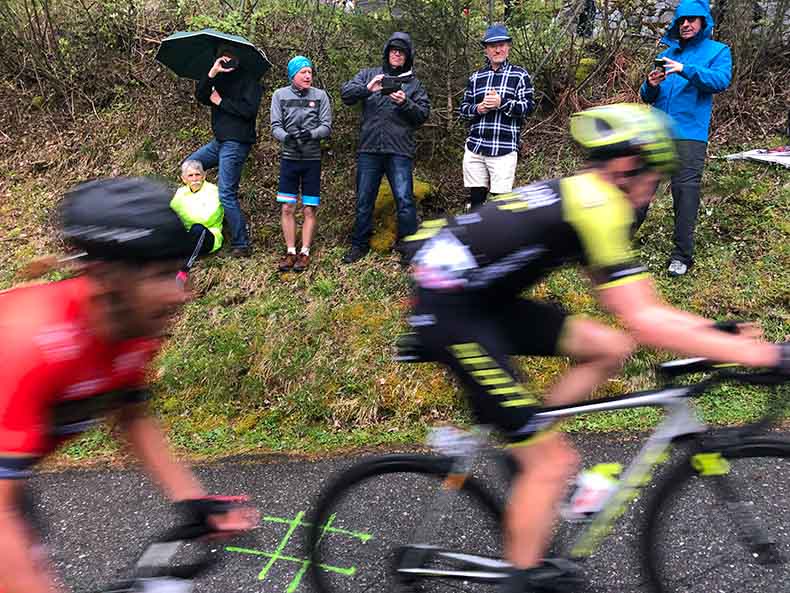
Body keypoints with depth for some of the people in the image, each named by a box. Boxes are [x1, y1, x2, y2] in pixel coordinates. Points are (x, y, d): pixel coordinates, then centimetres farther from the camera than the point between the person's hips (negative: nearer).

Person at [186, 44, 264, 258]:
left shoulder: (249, 80, -4)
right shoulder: (220, 79, 16)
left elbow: (248, 109, -19)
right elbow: (200, 96, 1)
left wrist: (221, 101, -9)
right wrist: (211, 74, -13)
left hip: (236, 143, -9)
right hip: (219, 141, 9)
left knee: (226, 194, -11)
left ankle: (241, 244, -6)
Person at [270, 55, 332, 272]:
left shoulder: (320, 96, 2)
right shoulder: (280, 95, 3)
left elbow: (327, 126, -3)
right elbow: (275, 126, -1)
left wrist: (311, 134, -23)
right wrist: (287, 137, -23)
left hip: (312, 159, -1)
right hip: (289, 157, 1)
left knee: (309, 209, 1)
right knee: (287, 208, 1)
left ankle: (305, 253, 11)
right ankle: (290, 252, 12)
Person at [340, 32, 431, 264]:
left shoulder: (414, 83, 12)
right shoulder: (368, 75, 13)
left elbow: (423, 114, 3)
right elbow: (346, 93, 0)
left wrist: (405, 103, -14)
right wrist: (367, 89, -17)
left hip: (400, 151, -1)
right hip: (369, 149, 2)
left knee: (404, 200, -5)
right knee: (364, 200, 9)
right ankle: (360, 244, 22)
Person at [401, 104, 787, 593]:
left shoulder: (578, 196, 14)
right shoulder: (599, 206, -15)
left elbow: (638, 308, 16)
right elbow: (644, 324, -20)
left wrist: (718, 328, 13)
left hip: (482, 299, 9)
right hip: (450, 313, -9)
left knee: (610, 348, 8)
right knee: (554, 460, -3)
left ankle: (522, 436, 15)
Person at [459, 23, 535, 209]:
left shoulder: (520, 75, 5)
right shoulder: (476, 77, 16)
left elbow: (529, 107, -3)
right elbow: (463, 108, 16)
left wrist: (501, 103, -16)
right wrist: (478, 109, -6)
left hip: (504, 150, -3)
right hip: (475, 148, 4)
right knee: (476, 197, 8)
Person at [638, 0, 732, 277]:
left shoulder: (718, 51, 7)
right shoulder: (667, 54, 18)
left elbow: (722, 80, -13)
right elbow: (647, 97, 16)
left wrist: (685, 70, -24)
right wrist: (650, 85, -8)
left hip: (689, 136, -4)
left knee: (686, 192, -5)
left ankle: (682, 255, 1)